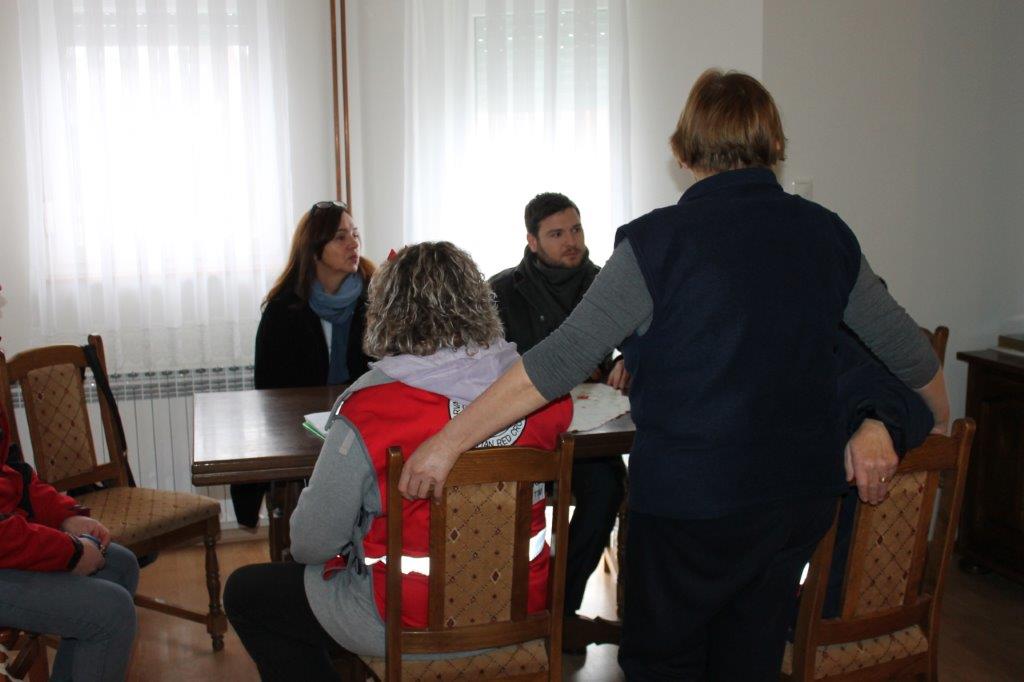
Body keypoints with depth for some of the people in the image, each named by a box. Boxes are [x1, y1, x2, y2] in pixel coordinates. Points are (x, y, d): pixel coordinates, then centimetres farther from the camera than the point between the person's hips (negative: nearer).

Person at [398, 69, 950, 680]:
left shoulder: (660, 241, -15)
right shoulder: (825, 234, 1)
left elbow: (558, 362, -19)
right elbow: (908, 348, 10)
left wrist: (449, 442, -13)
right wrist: (942, 425, 30)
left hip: (691, 499, -5)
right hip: (804, 495, 5)